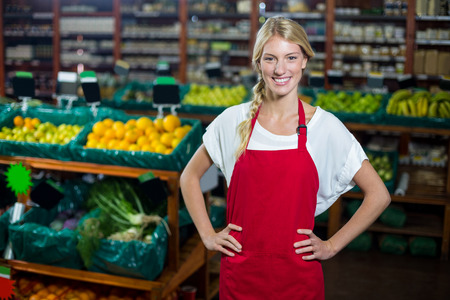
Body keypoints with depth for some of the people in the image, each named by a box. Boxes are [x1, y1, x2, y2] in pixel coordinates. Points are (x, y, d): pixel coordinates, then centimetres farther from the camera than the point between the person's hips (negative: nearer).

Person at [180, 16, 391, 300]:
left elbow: (379, 195, 0)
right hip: (240, 274, 1)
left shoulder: (325, 126, -6)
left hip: (299, 276, -1)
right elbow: (189, 177, 11)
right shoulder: (234, 121, -3)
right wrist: (208, 235, 3)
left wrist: (332, 245, -2)